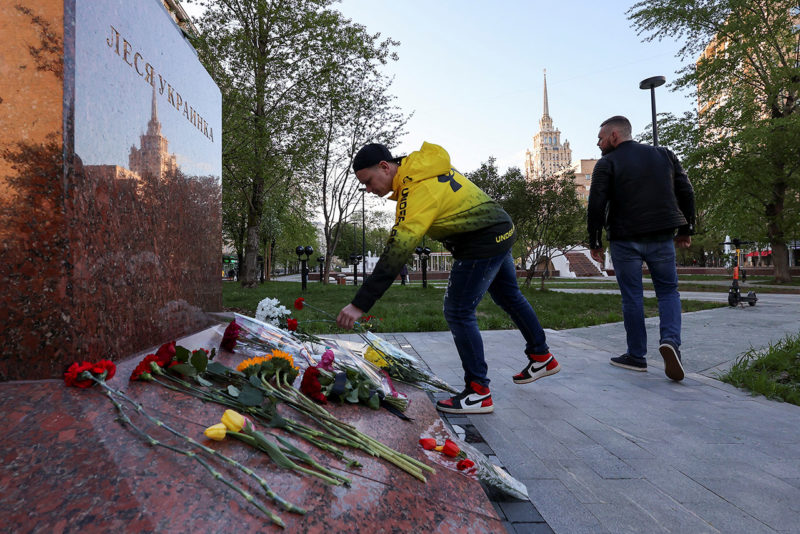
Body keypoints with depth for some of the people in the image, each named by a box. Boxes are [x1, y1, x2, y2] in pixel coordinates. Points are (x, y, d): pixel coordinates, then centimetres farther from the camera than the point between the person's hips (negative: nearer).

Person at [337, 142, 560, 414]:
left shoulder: (420, 191, -29)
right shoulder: (422, 167, -1)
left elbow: (395, 255, -36)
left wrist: (360, 304, -36)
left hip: (482, 243, -11)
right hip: (502, 230, 11)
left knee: (458, 313, -8)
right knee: (509, 296, 24)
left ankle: (478, 392, 2)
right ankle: (542, 357, 42)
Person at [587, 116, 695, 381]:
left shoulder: (607, 164, -4)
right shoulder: (664, 154, 11)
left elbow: (596, 205, -11)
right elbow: (686, 193, 11)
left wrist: (594, 242, -3)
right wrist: (686, 229, 18)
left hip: (625, 240, -3)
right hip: (661, 238, 4)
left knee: (632, 296, 5)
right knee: (668, 290, 14)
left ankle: (636, 356, 11)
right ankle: (670, 339, -9)